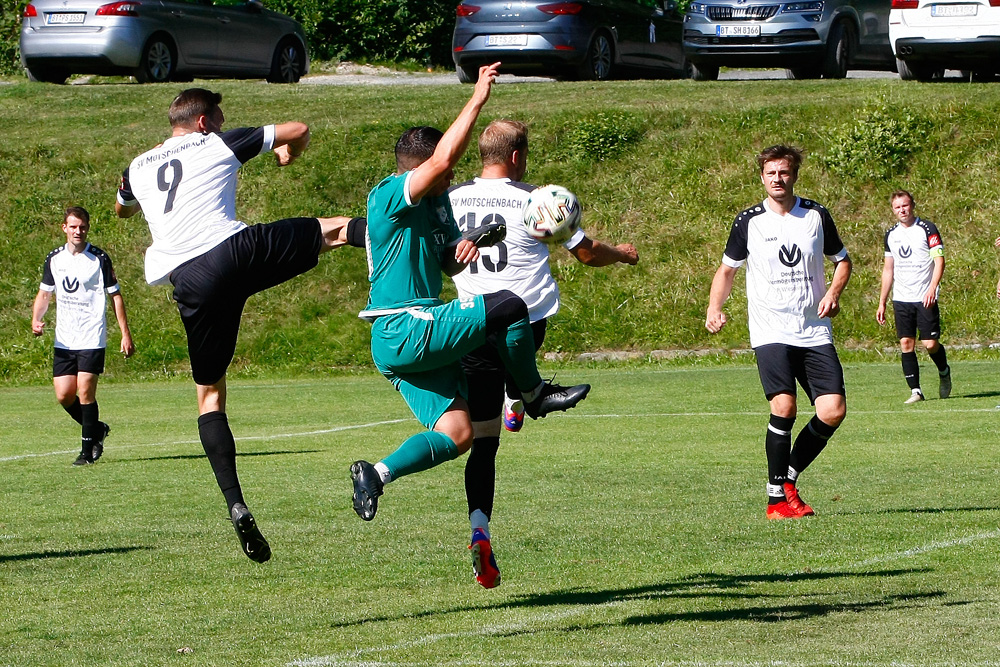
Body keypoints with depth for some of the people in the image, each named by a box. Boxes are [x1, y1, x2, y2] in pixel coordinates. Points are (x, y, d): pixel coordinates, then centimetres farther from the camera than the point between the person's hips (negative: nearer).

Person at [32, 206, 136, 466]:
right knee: (63, 395, 1)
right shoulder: (54, 259, 8)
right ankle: (97, 429, 26)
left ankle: (88, 451, -2)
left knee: (85, 391, -11)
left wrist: (126, 334, -4)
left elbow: (116, 295, -1)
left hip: (92, 338, -5)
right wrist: (36, 319, -1)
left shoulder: (99, 259, -5)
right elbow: (45, 293, 18)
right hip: (64, 340, 5)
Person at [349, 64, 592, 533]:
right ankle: (534, 395, 5)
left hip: (403, 340, 10)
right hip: (404, 331, -10)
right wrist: (478, 98, -25)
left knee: (456, 434, 4)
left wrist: (464, 249, 2)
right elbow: (442, 159, -27)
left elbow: (449, 264, 26)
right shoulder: (389, 197, -12)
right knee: (508, 306, -14)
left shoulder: (436, 203, 18)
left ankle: (377, 474, 4)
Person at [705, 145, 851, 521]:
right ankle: (778, 496, -8)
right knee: (784, 406, -20)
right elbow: (728, 268, 14)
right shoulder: (748, 221, 3)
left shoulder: (816, 216, 6)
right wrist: (714, 308, -2)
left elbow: (842, 260, 18)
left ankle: (790, 475, 14)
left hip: (815, 332, 3)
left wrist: (833, 293, -2)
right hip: (770, 331, -3)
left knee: (834, 410, -9)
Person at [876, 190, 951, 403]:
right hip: (901, 298, 4)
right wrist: (882, 303, 14)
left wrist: (932, 288, -22)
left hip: (925, 298, -4)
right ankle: (915, 390, 0)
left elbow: (939, 260, -8)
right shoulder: (891, 235, 12)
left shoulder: (927, 229, -3)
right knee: (906, 343, -4)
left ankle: (944, 373, 21)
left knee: (930, 344, -8)